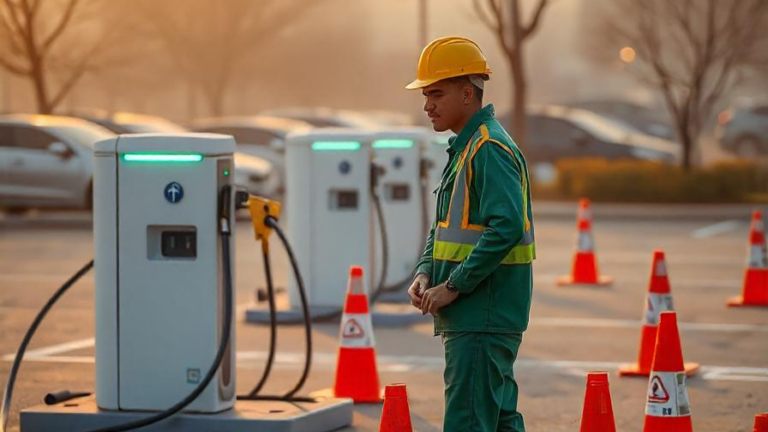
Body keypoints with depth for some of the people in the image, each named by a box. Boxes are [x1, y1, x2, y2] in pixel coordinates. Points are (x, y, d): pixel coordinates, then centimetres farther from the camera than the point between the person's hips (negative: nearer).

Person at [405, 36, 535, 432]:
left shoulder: (490, 149, -14)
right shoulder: (463, 148, 18)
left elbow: (507, 228, -25)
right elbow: (444, 227, 24)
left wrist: (453, 287, -20)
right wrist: (424, 274, 6)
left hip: (483, 320, -10)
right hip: (471, 317, 10)